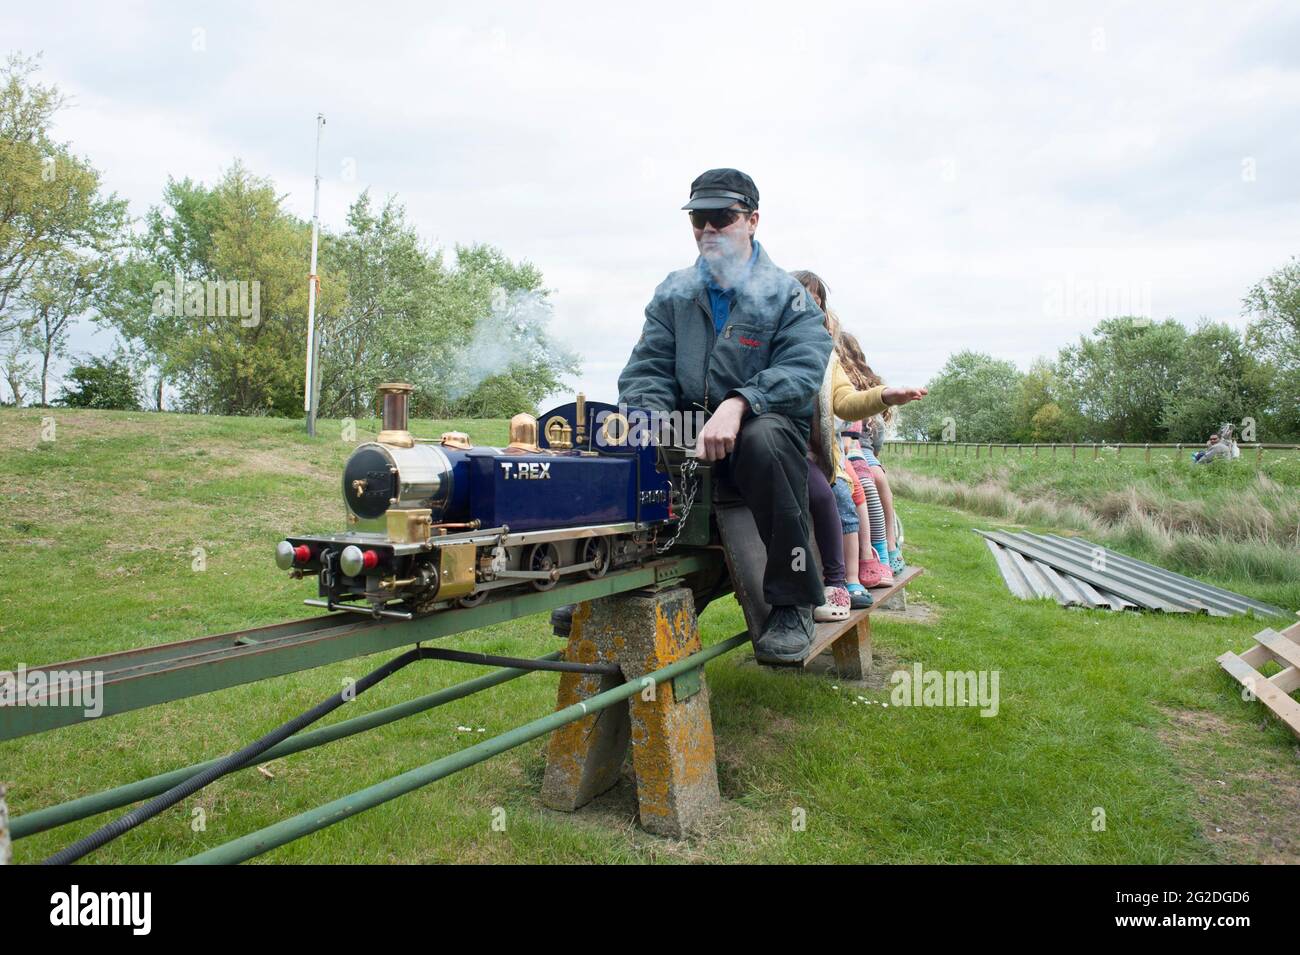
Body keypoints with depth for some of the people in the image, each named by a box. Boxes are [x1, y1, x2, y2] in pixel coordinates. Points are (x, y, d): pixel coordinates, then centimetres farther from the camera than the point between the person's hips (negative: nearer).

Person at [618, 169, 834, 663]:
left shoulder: (787, 296, 2)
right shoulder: (673, 294, 13)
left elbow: (802, 369, -14)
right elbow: (649, 370, 4)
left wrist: (737, 404, -32)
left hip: (763, 428, -3)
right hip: (687, 433, 4)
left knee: (765, 438, -38)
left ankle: (792, 603, -25)